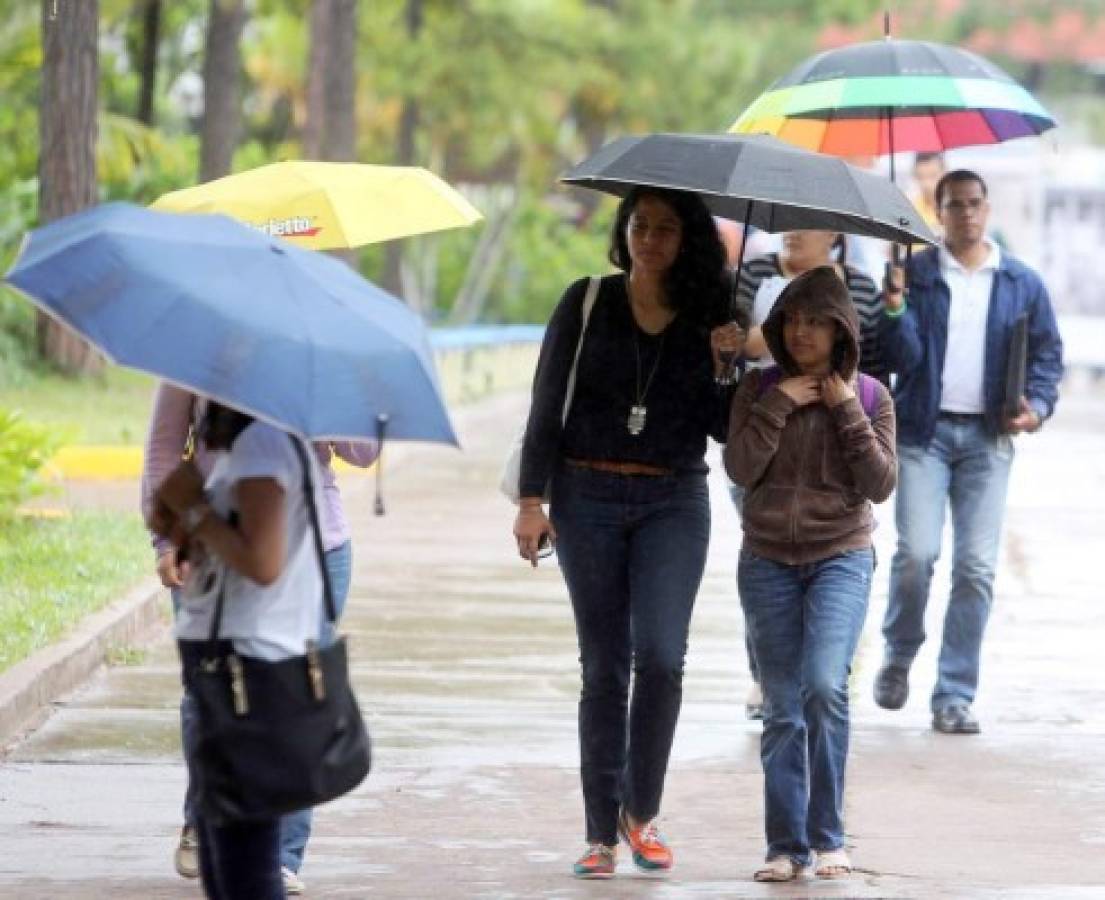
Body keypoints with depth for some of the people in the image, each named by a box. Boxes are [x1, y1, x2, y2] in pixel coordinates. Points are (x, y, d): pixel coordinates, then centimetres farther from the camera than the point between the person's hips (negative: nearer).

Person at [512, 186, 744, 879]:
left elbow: (723, 428, 5)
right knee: (604, 666, 1)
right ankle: (602, 835, 7)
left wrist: (724, 367, -12)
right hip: (587, 496, 0)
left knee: (661, 655, -15)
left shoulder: (709, 317, 3)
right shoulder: (587, 303, 1)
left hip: (675, 502, 0)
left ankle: (642, 811, 5)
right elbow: (547, 404, 1)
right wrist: (532, 498, -5)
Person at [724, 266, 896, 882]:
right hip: (768, 561, 2)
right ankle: (786, 847, 7)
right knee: (783, 709, 2)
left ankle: (828, 836, -10)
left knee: (825, 686, -20)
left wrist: (847, 412, -9)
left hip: (841, 559, -2)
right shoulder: (761, 388, 5)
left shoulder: (870, 397, 3)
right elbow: (740, 468, -7)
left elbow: (880, 485, -5)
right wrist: (779, 404, -12)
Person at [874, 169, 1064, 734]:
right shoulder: (915, 275, 4)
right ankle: (898, 658, 14)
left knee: (976, 567, -3)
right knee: (917, 552, -13)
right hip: (924, 432, -2)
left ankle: (954, 697, 2)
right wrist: (895, 311, -21)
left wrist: (1037, 406, -4)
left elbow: (1047, 354, 14)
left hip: (987, 436, 2)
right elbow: (903, 358, -3)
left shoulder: (1021, 283, 11)